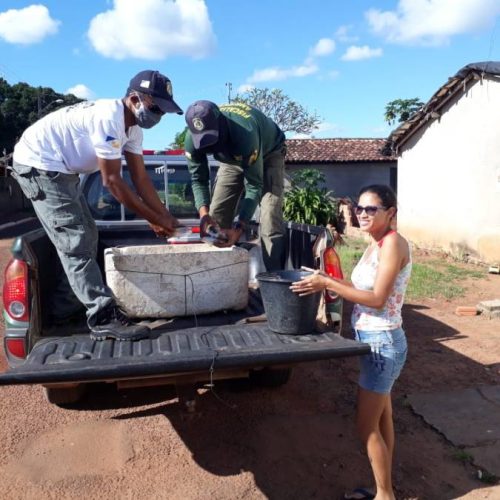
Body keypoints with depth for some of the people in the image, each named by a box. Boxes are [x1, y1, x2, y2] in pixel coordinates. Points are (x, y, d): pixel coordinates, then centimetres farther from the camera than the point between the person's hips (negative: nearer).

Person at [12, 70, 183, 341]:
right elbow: (112, 181, -24)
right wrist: (154, 218, -18)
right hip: (38, 164, -10)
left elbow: (140, 178, 4)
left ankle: (64, 309, 21)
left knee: (86, 237, 12)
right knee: (76, 242, -15)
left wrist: (166, 216, -3)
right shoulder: (109, 118, -26)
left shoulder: (132, 126, 4)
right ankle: (104, 318, -15)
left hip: (60, 169, 11)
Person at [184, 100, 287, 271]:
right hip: (233, 157, 5)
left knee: (270, 216, -21)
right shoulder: (192, 139, -28)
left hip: (268, 153, -5)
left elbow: (254, 185, -37)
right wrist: (204, 213, -38)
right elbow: (198, 179, -19)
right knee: (216, 217, -2)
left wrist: (239, 228, -46)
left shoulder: (245, 134, -44)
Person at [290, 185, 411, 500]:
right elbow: (364, 289, 7)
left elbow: (377, 299, -23)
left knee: (367, 426, 3)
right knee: (382, 420, 19)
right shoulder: (376, 244, 9)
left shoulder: (393, 242, -18)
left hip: (382, 343, -9)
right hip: (375, 341, 9)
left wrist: (328, 284, -23)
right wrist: (326, 283, -3)